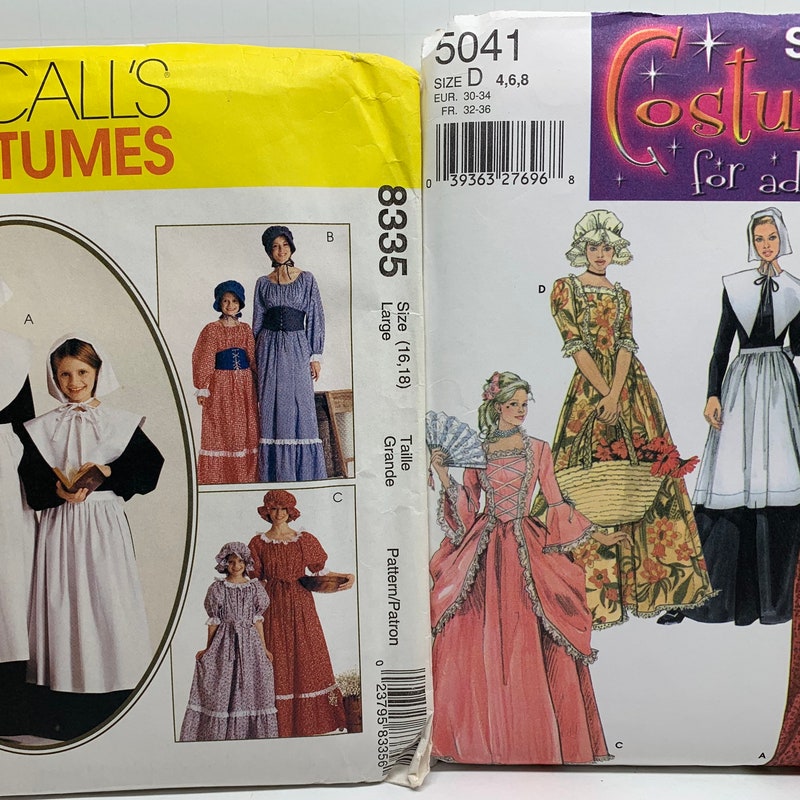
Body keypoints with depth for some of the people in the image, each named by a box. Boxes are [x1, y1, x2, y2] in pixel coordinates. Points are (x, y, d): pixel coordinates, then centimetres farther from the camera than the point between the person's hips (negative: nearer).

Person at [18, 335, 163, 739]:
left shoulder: (120, 423, 4)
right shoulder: (42, 428, 9)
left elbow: (150, 471, -2)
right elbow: (31, 484, 2)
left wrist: (108, 474, -14)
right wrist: (58, 490, -16)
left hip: (105, 527, -1)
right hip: (60, 528, 1)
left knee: (110, 603, -1)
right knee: (64, 606, 1)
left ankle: (116, 707, 10)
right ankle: (68, 717, 11)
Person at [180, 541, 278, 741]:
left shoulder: (255, 588, 5)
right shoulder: (217, 588, 0)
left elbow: (258, 620, 7)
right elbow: (214, 622, 3)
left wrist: (264, 649, 6)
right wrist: (208, 649, 5)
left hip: (250, 643, 2)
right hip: (225, 643, -2)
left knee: (251, 688, 3)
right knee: (222, 690, 0)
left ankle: (251, 733, 14)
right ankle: (219, 734, 11)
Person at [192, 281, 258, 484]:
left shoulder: (245, 329, 9)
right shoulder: (212, 329, -2)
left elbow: (253, 358, 10)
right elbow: (204, 360, -4)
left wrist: (258, 383, 5)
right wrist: (202, 388, -8)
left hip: (244, 385, 4)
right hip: (220, 385, -4)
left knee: (245, 430, 6)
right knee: (220, 431, 0)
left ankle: (245, 475, 14)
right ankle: (218, 477, 7)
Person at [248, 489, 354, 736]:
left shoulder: (305, 540, 4)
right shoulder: (258, 543, 3)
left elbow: (319, 572, 6)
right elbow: (254, 581, 4)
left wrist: (346, 577, -7)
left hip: (301, 605, 1)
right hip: (273, 607, -1)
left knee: (307, 658, 3)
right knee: (278, 662, 2)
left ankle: (308, 720, 16)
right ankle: (281, 724, 13)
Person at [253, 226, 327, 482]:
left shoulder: (306, 279, 5)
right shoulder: (263, 283, 9)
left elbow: (315, 318, 3)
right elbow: (257, 322, 11)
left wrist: (315, 356, -3)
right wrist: (258, 358, 6)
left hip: (298, 347, -1)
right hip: (271, 348, 2)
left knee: (301, 406, -2)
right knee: (273, 408, 1)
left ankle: (305, 472, 6)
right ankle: (276, 473, 8)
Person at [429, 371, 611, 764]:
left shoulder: (538, 449, 7)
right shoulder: (477, 450, 8)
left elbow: (556, 502, 7)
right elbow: (467, 507, 6)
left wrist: (595, 533, 2)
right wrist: (444, 476, -5)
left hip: (526, 548, 0)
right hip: (482, 549, 1)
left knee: (525, 640, -2)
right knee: (477, 640, 0)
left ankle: (531, 734, 12)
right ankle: (479, 732, 14)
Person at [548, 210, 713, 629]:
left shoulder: (621, 295, 17)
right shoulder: (565, 289, 4)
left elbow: (625, 345, 3)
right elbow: (576, 345, -6)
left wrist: (616, 394, -13)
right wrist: (605, 393, -14)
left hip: (630, 387, 4)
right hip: (589, 388, -4)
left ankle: (645, 578, 12)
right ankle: (595, 588, 2)